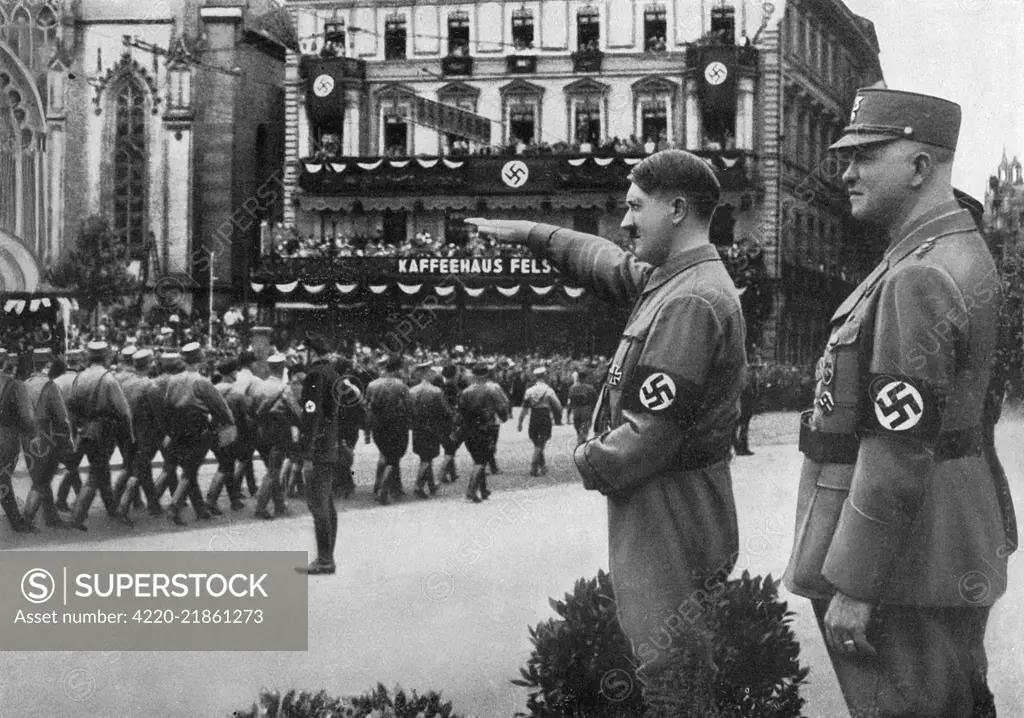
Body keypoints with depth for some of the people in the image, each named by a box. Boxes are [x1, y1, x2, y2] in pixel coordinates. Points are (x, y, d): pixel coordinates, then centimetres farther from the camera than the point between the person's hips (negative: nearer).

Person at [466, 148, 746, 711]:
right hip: (655, 506, 10)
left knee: (669, 671, -5)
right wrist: (530, 234, 29)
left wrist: (589, 462, -9)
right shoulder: (668, 278, 10)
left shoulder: (691, 302, -21)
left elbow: (652, 434, -24)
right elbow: (609, 265, 31)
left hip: (669, 511, -10)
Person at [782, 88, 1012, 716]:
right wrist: (993, 526, 25)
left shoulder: (918, 281, -21)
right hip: (953, 559, 10)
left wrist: (853, 587, -21)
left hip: (907, 567, -10)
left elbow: (900, 452, -25)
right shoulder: (966, 260, 12)